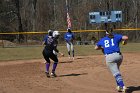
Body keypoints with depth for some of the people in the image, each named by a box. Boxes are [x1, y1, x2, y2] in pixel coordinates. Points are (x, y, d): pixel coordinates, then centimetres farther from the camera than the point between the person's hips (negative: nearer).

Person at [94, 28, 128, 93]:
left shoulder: (102, 40, 19)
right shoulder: (116, 36, 14)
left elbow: (96, 48, 29)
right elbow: (126, 37, 1)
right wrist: (125, 42, 22)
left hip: (109, 57, -2)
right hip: (118, 55, 2)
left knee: (116, 73, -6)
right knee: (116, 70, 27)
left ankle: (122, 86, -23)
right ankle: (119, 86, 19)